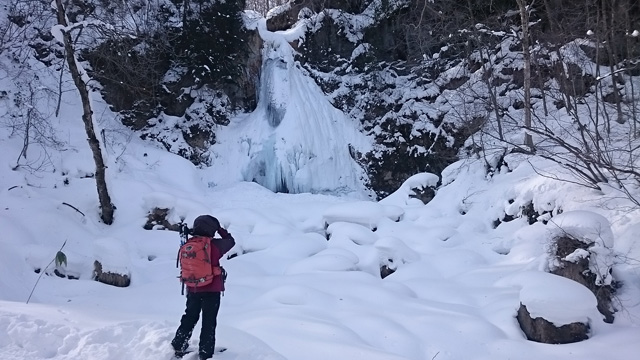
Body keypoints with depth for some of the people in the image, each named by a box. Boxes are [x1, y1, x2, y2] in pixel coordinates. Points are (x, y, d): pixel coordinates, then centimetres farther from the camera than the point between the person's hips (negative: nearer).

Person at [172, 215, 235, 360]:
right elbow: (230, 241, 2)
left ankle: (178, 346, 27)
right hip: (212, 290, -5)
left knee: (189, 319, 22)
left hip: (193, 290, 5)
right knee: (209, 322, 6)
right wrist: (221, 229, 15)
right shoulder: (214, 245, -15)